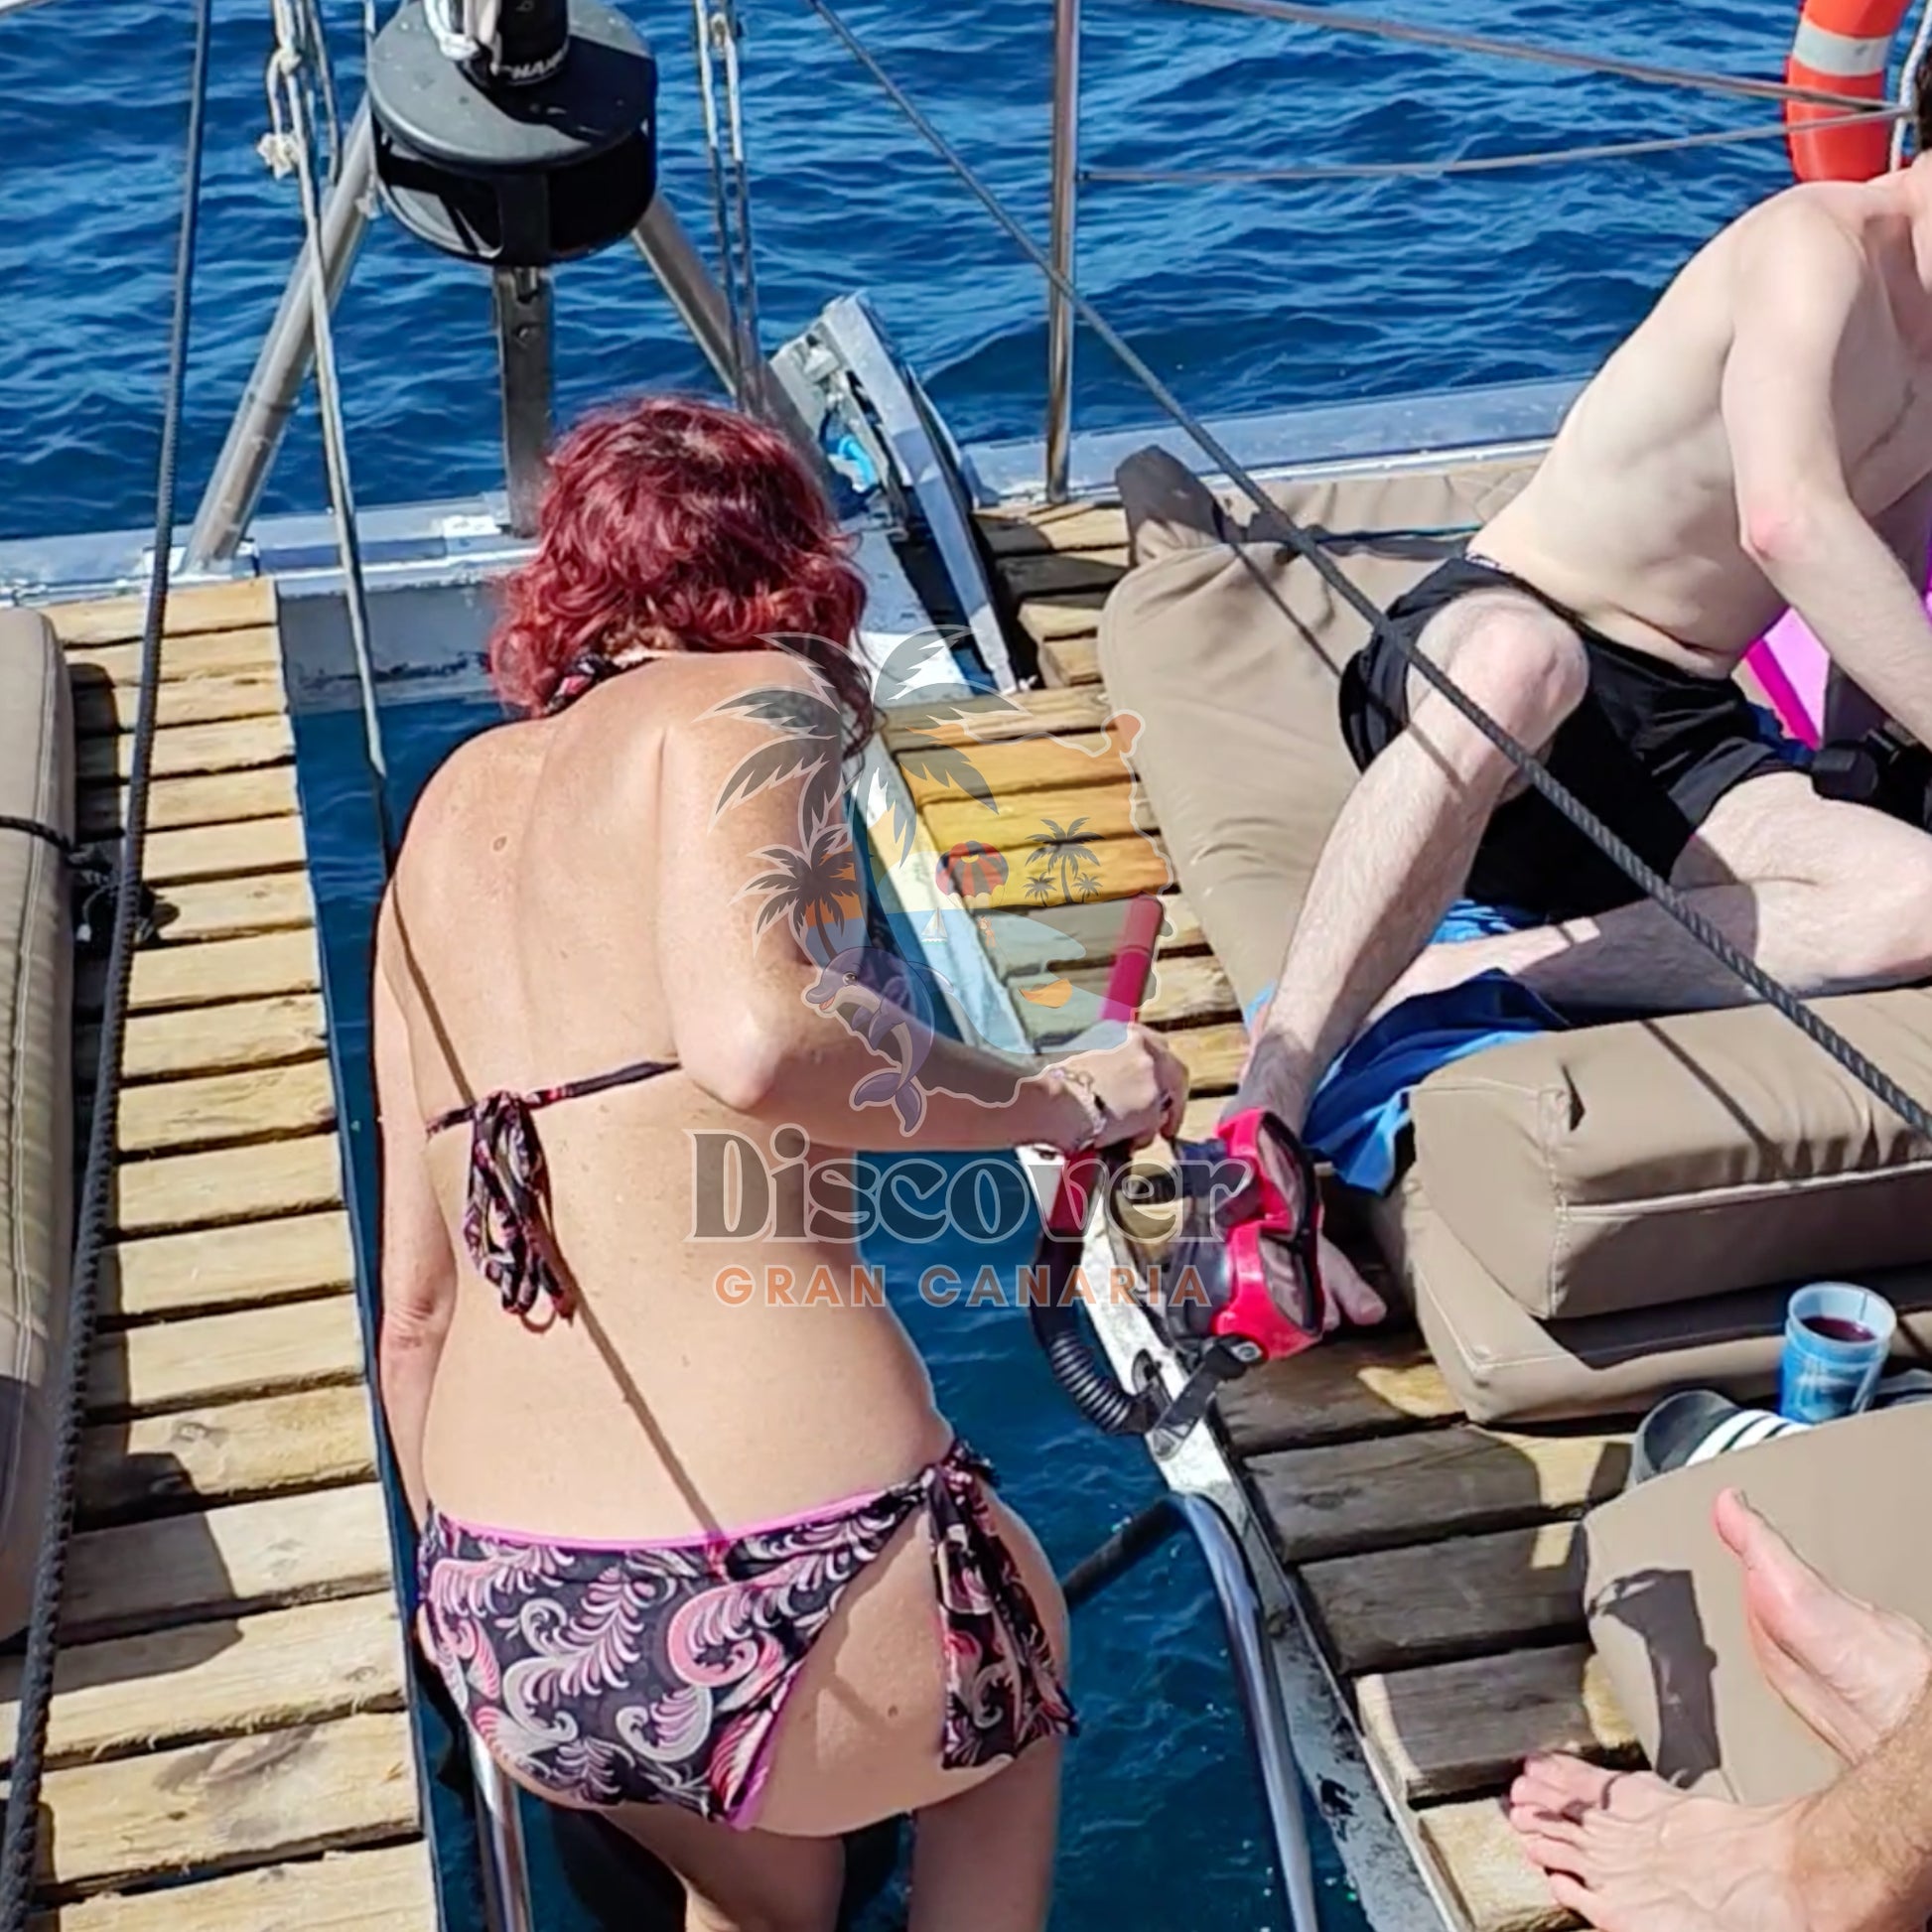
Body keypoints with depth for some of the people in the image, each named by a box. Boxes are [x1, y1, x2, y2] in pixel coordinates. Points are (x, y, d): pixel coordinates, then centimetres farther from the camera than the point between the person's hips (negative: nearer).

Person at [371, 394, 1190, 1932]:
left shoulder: (456, 797, 16)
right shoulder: (752, 697, 0)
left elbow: (415, 1295, 16)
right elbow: (752, 1036, -22)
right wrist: (1057, 1099, -5)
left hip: (508, 1630, 6)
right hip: (798, 1593, -5)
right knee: (1012, 1679, 32)